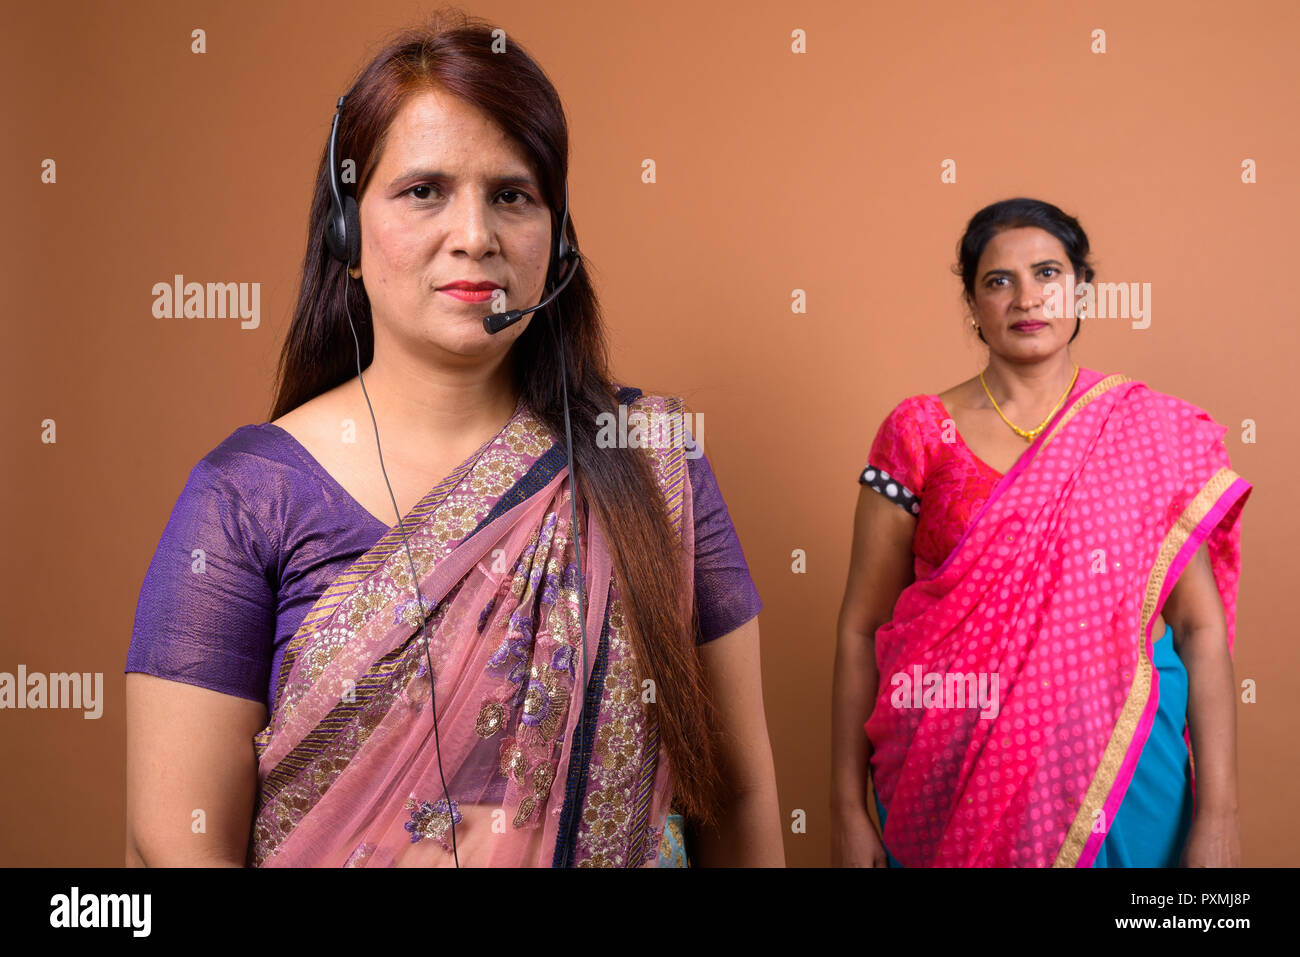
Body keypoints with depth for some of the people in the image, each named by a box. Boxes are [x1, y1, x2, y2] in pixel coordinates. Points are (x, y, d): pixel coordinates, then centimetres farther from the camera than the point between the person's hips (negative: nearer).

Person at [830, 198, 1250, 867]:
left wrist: (1218, 814, -8)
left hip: (1120, 773, 1)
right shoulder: (920, 434, -4)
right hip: (952, 779, 0)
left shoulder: (1156, 432, -1)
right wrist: (848, 811, -5)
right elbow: (861, 627, -4)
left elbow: (1202, 629, -3)